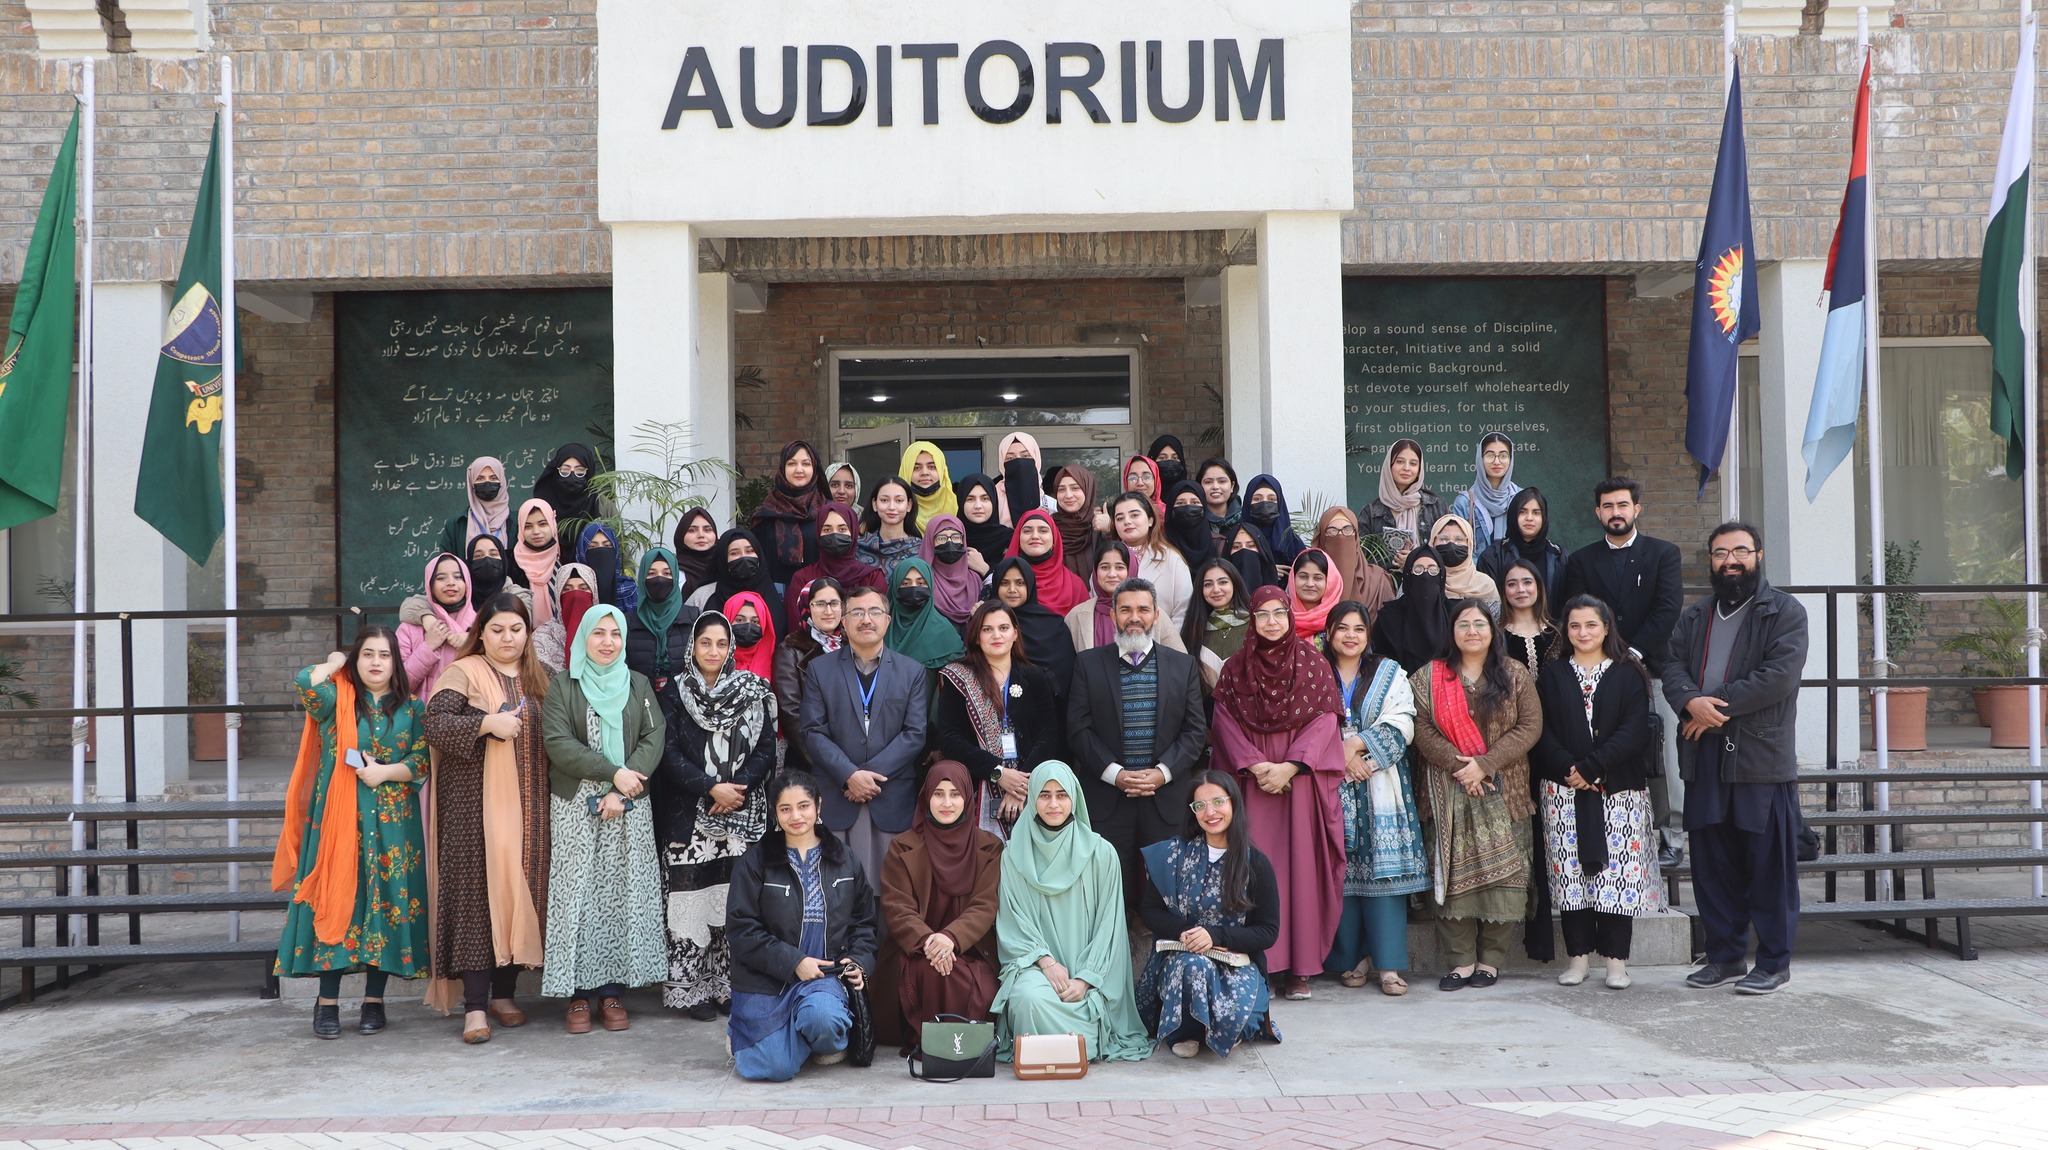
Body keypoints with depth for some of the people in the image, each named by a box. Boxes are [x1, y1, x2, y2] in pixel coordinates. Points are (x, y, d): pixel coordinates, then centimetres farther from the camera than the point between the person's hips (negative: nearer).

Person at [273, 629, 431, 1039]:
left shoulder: (412, 709, 8)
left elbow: (423, 762, 1)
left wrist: (385, 772, -14)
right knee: (336, 899, -3)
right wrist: (335, 664, 1)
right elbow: (307, 684, -18)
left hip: (392, 824, 1)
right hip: (339, 820, -1)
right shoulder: (337, 700, 4)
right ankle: (327, 1002, 4)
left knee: (386, 902, 1)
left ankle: (374, 1000, 11)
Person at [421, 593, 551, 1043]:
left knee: (520, 888, 4)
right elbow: (435, 724, -12)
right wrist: (488, 724, -22)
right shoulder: (464, 674, 0)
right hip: (475, 801, -5)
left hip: (526, 803, 5)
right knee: (477, 889, -7)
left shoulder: (538, 678, 15)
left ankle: (503, 992, 17)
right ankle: (475, 1004, -5)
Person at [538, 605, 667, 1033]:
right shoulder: (563, 686, 4)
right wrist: (613, 773, -14)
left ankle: (613, 990, 7)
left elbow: (653, 739, 1)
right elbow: (558, 743, -7)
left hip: (629, 806, 2)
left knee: (624, 895, 0)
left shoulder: (638, 685, 10)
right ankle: (579, 994, 2)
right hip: (575, 806, -2)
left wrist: (622, 792, -12)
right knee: (578, 895, -4)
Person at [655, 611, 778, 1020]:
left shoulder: (753, 691, 8)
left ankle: (731, 986, 6)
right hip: (690, 813, -1)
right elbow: (670, 754, -3)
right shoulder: (676, 691, 3)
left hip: (744, 813, 2)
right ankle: (692, 989, 3)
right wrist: (711, 788, -11)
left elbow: (766, 751, 5)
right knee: (693, 900, -4)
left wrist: (737, 787, -10)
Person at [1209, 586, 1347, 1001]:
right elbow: (1224, 721, 2)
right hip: (1251, 781, 1)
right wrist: (1255, 765, -11)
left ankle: (1300, 966, 3)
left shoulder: (1312, 662, 4)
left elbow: (1325, 720, -1)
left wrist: (1290, 766, -11)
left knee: (1301, 865, -2)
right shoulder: (1236, 667, 8)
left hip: (1301, 777, 0)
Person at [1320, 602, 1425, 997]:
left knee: (1385, 870, -6)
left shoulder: (1389, 673, 11)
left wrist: (1356, 745, -11)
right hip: (1332, 786, 1)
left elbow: (1401, 726, -1)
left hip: (1380, 785, 0)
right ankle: (1351, 959, 6)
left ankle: (1389, 964, -5)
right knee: (1341, 871, -2)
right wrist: (1342, 756, -12)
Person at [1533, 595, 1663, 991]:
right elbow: (1542, 733, 3)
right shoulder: (1552, 675, 12)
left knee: (1619, 873, -4)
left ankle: (1616, 960, 2)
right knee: (1570, 872, 0)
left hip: (1619, 789, -1)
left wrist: (1592, 768, -14)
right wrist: (1568, 769, -13)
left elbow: (1634, 731, -5)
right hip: (1563, 790, 1)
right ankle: (1578, 956, 8)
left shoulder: (1628, 674, 7)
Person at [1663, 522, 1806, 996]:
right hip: (1705, 757, 5)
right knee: (1712, 864, 9)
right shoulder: (1694, 618, 18)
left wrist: (1719, 706, -13)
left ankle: (1774, 962, 9)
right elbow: (1673, 667, 6)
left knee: (1769, 864, -1)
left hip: (1763, 757, -5)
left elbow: (1779, 674, -12)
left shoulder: (1785, 613, 1)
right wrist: (1692, 702, -15)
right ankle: (1724, 956, 20)